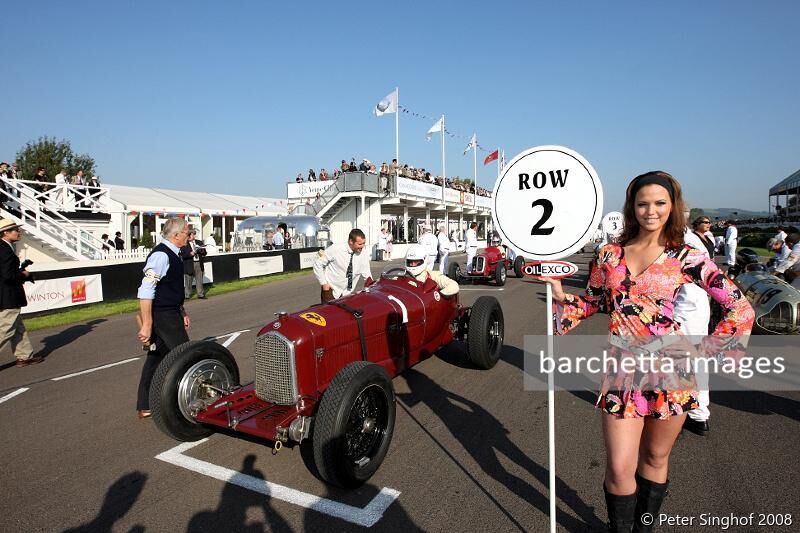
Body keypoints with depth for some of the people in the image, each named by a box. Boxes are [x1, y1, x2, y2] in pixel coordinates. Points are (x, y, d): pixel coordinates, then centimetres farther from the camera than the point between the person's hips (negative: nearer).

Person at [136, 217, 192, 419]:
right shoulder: (161, 255, -20)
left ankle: (145, 407, 26)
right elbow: (145, 291, -24)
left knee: (156, 357, 15)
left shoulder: (172, 254, 11)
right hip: (162, 316, -10)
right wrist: (146, 324, -25)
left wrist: (182, 313, 23)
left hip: (170, 314, 10)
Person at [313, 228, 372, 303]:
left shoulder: (364, 255, -9)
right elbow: (318, 262, -10)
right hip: (331, 291, -3)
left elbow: (367, 275, -2)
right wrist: (323, 283, -10)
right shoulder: (336, 249, -18)